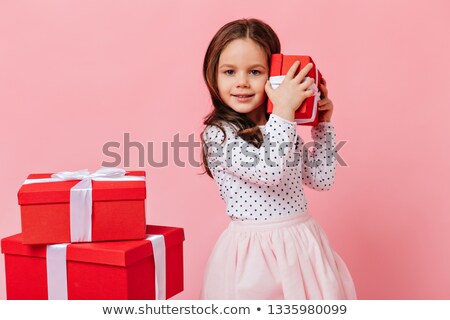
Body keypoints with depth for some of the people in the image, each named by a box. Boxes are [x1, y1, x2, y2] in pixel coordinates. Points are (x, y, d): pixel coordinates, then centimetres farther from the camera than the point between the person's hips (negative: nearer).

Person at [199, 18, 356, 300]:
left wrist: (323, 123, 7)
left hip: (302, 242, 6)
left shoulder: (283, 128, 8)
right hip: (254, 252, -6)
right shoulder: (216, 133, -12)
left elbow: (322, 179, 12)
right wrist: (284, 112, -23)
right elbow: (269, 171, -24)